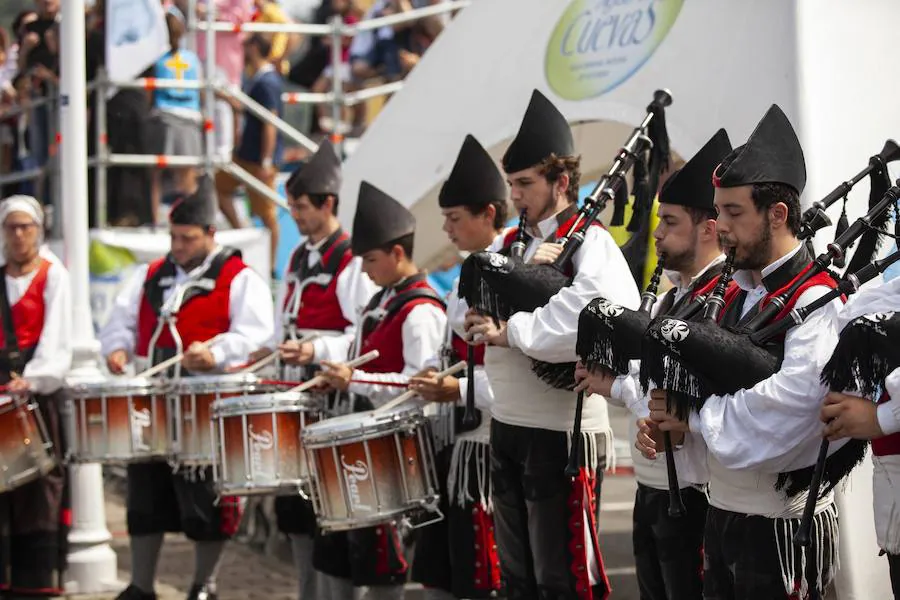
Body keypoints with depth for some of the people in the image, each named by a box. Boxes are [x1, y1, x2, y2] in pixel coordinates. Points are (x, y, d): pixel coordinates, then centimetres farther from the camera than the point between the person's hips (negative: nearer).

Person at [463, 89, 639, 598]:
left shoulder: (591, 244, -13)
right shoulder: (513, 244, 12)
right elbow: (468, 316, 6)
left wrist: (512, 330, -23)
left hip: (564, 433, -8)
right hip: (506, 426, 8)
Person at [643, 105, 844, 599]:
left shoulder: (814, 300, -15)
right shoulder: (736, 295, 13)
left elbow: (792, 397, -29)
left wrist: (694, 416, -18)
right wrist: (664, 419, -3)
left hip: (783, 525, -8)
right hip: (722, 512, 8)